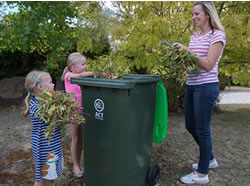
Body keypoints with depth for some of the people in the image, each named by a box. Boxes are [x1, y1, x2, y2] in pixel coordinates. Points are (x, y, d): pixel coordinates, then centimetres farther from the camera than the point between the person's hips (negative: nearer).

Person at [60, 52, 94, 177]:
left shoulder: (82, 77, 4)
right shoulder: (69, 76, -11)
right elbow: (79, 75, -29)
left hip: (82, 111, 4)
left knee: (81, 139, 12)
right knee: (75, 139, 7)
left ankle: (78, 164, 30)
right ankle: (75, 166, 25)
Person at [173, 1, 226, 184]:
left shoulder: (217, 35, -7)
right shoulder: (194, 37, 15)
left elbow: (208, 65, -15)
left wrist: (187, 50, -19)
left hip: (206, 86, -8)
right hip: (191, 85, 8)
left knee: (202, 129, -1)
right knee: (191, 126, 15)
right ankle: (210, 159, 38)